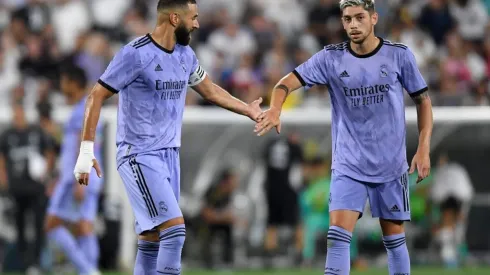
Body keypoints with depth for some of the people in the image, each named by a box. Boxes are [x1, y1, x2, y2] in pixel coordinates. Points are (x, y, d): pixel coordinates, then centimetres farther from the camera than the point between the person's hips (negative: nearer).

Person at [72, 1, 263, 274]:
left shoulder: (185, 55, 8)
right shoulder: (136, 54, -15)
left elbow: (210, 90, 27)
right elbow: (96, 97, -11)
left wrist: (249, 110, 34)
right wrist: (87, 151, -16)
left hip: (169, 156, 8)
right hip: (139, 157, -8)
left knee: (152, 241, 9)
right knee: (175, 229, -17)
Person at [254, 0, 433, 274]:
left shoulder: (399, 55, -5)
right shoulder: (331, 58, -6)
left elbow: (423, 100, 4)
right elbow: (288, 82, -13)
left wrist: (424, 148, -4)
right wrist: (275, 109, -34)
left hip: (391, 166, 0)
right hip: (348, 166, 0)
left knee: (394, 239, 8)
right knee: (338, 235, -13)